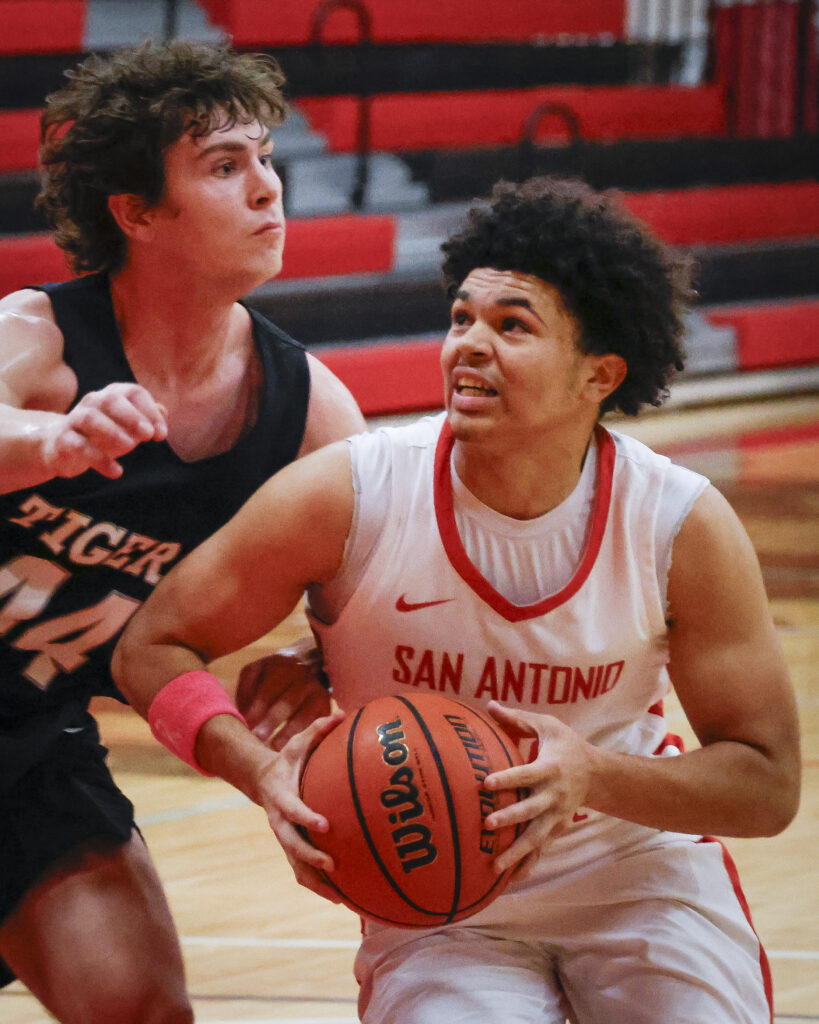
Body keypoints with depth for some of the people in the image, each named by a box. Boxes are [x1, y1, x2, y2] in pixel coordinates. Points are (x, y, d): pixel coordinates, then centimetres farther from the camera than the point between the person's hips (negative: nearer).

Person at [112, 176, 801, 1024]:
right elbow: (150, 649, -10)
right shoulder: (345, 498, -20)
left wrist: (592, 774, -32)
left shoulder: (683, 525, -17)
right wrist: (264, 772, -29)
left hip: (641, 865, 1)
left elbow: (769, 784, -13)